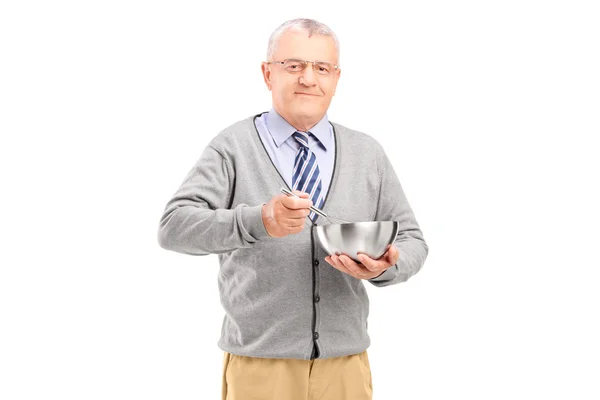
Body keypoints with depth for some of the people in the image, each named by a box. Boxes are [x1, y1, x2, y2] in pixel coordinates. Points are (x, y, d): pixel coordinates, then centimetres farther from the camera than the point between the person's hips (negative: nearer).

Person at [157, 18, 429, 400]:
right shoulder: (233, 147, -3)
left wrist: (384, 267, -14)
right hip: (259, 366, -3)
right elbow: (174, 226, -14)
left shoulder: (368, 153, 7)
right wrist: (259, 221, -30)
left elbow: (412, 240, 9)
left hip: (347, 367, 3)